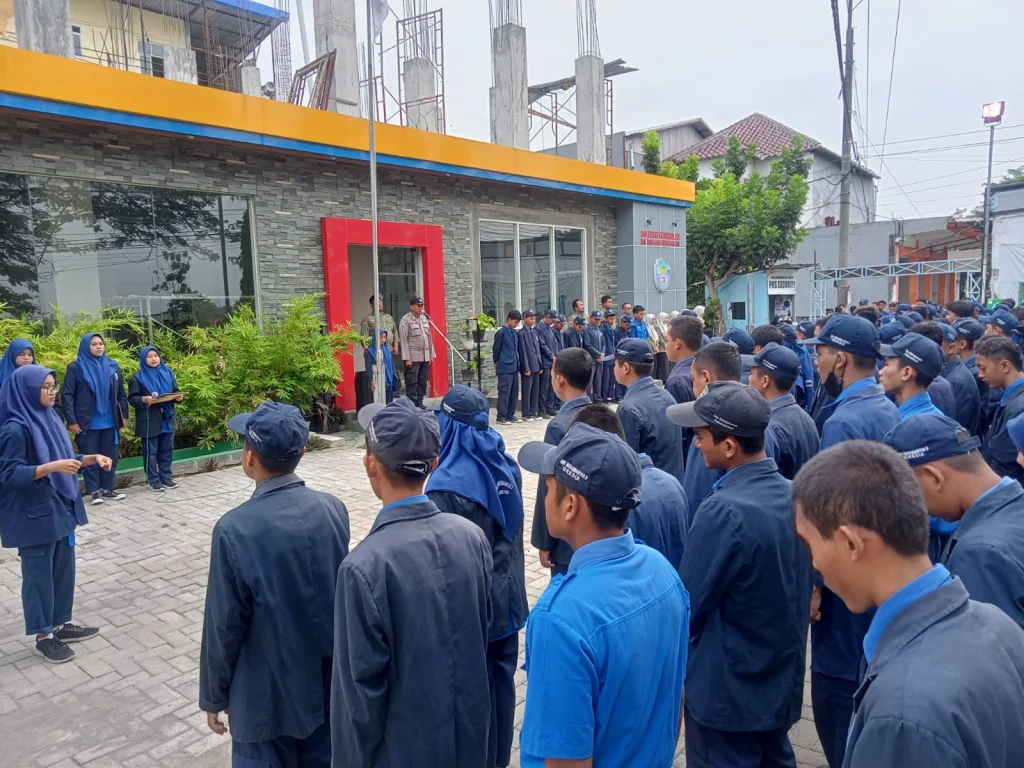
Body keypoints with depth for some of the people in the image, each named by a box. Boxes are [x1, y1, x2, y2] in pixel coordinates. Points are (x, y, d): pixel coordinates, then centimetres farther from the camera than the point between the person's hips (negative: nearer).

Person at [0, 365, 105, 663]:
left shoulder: (49, 418, 6)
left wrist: (91, 458, -1)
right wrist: (52, 467, -31)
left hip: (60, 507, 8)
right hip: (35, 514, -8)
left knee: (63, 569, 16)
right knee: (38, 573, 5)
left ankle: (60, 624, 30)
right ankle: (43, 635, 19)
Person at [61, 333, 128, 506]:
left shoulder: (113, 366, 7)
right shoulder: (76, 367, -4)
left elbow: (122, 394, 13)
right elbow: (67, 396, -6)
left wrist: (124, 414, 9)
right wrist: (71, 420, -11)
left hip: (110, 422, 4)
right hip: (87, 423, -4)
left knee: (110, 457, 9)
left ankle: (107, 489, 19)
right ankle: (94, 491, 13)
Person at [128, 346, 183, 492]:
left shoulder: (168, 373, 9)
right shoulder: (138, 378, -2)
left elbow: (175, 391, 13)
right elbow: (132, 399, -6)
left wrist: (178, 397, -9)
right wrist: (143, 399, -25)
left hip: (167, 418, 4)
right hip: (149, 421, -4)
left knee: (167, 450, 10)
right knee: (151, 452, 2)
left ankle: (166, 477, 19)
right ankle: (154, 480, 9)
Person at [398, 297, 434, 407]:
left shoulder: (425, 318, 13)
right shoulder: (405, 320, -5)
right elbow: (403, 340, -9)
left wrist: (431, 354, 13)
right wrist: (407, 358, -13)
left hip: (425, 357, 6)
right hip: (413, 358, -6)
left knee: (423, 382, 9)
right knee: (412, 383, -3)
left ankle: (420, 404, 18)